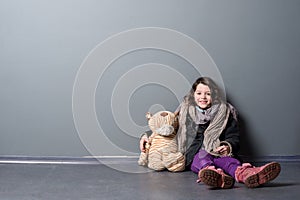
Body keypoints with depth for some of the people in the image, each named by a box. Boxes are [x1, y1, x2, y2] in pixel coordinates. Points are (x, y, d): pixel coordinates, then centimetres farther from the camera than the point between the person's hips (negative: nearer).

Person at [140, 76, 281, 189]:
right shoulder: (185, 111, 20)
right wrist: (148, 135, 14)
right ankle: (216, 175, -73)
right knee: (203, 156, -37)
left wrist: (228, 146, -15)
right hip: (193, 156, 0)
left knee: (227, 159, -36)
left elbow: (234, 137, 9)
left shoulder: (225, 112, 15)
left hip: (218, 152, 0)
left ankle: (244, 173, -71)